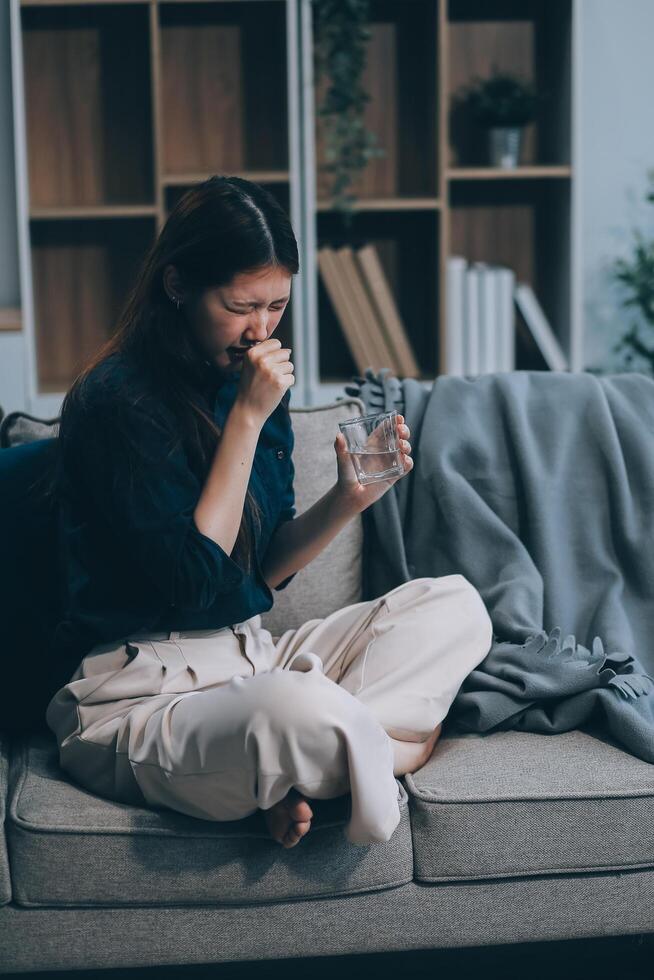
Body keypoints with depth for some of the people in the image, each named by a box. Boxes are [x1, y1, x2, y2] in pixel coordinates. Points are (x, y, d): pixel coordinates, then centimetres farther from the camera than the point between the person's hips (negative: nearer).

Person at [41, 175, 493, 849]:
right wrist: (247, 418, -18)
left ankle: (304, 773, -18)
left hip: (250, 657, 9)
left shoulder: (254, 383, 10)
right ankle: (401, 744, -7)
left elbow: (264, 571, 12)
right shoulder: (119, 401, -15)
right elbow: (199, 579, -19)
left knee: (456, 605, -1)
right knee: (298, 710, -40)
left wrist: (346, 500, -6)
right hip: (138, 698, -9)